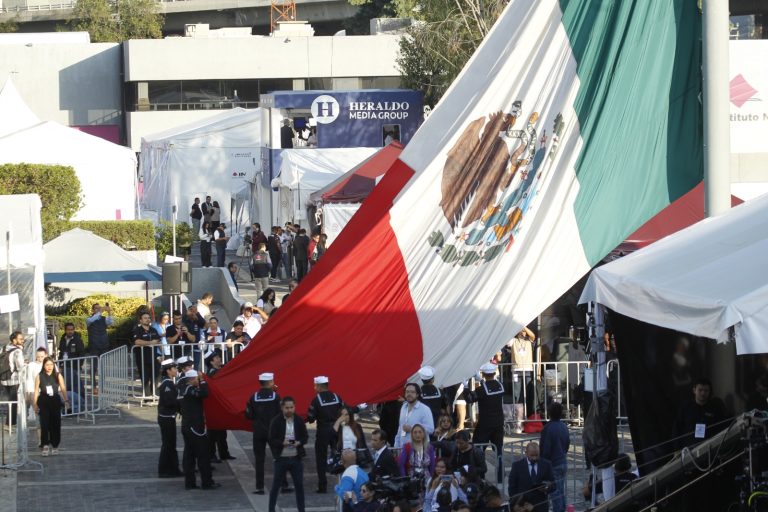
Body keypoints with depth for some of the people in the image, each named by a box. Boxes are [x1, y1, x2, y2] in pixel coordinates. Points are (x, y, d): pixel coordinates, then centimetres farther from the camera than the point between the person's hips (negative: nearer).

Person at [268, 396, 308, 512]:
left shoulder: (299, 421, 2)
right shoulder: (276, 421, -6)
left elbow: (305, 437, 9)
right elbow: (271, 440, -6)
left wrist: (299, 443, -13)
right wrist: (282, 443, -23)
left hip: (296, 458, 2)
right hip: (281, 458, -2)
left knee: (299, 485, 6)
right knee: (276, 485, 6)